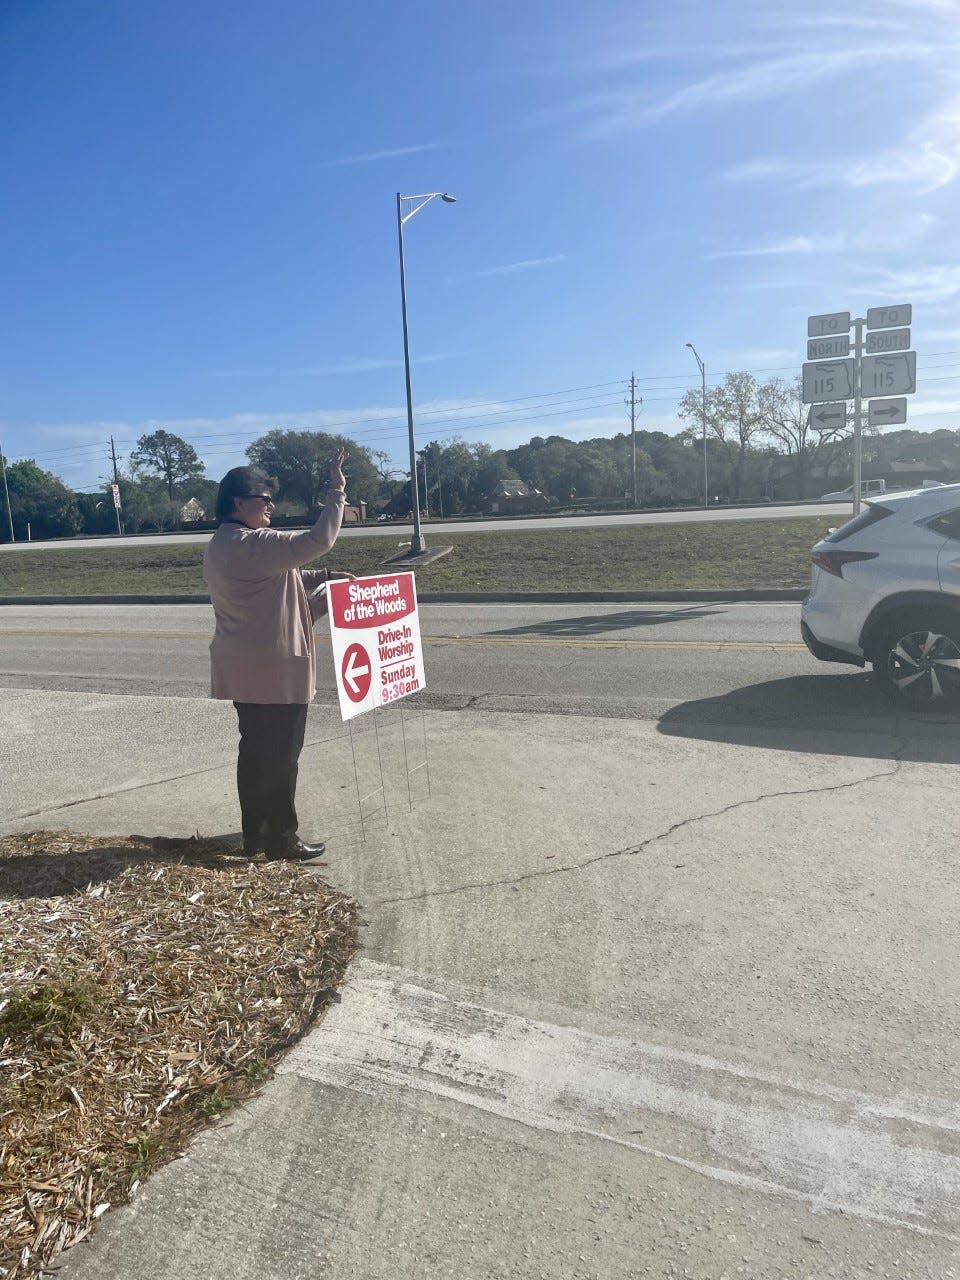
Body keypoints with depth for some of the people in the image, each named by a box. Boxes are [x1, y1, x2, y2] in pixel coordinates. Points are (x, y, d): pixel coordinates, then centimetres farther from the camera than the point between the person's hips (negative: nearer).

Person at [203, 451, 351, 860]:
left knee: (255, 750, 16)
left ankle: (255, 834, 26)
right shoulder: (253, 544, -19)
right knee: (281, 755, 1)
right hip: (276, 669, -10)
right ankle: (280, 839, 11)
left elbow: (282, 578, 19)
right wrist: (336, 491, -17)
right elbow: (318, 540, -26)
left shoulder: (219, 546, 13)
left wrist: (324, 577, 12)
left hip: (245, 669, 10)